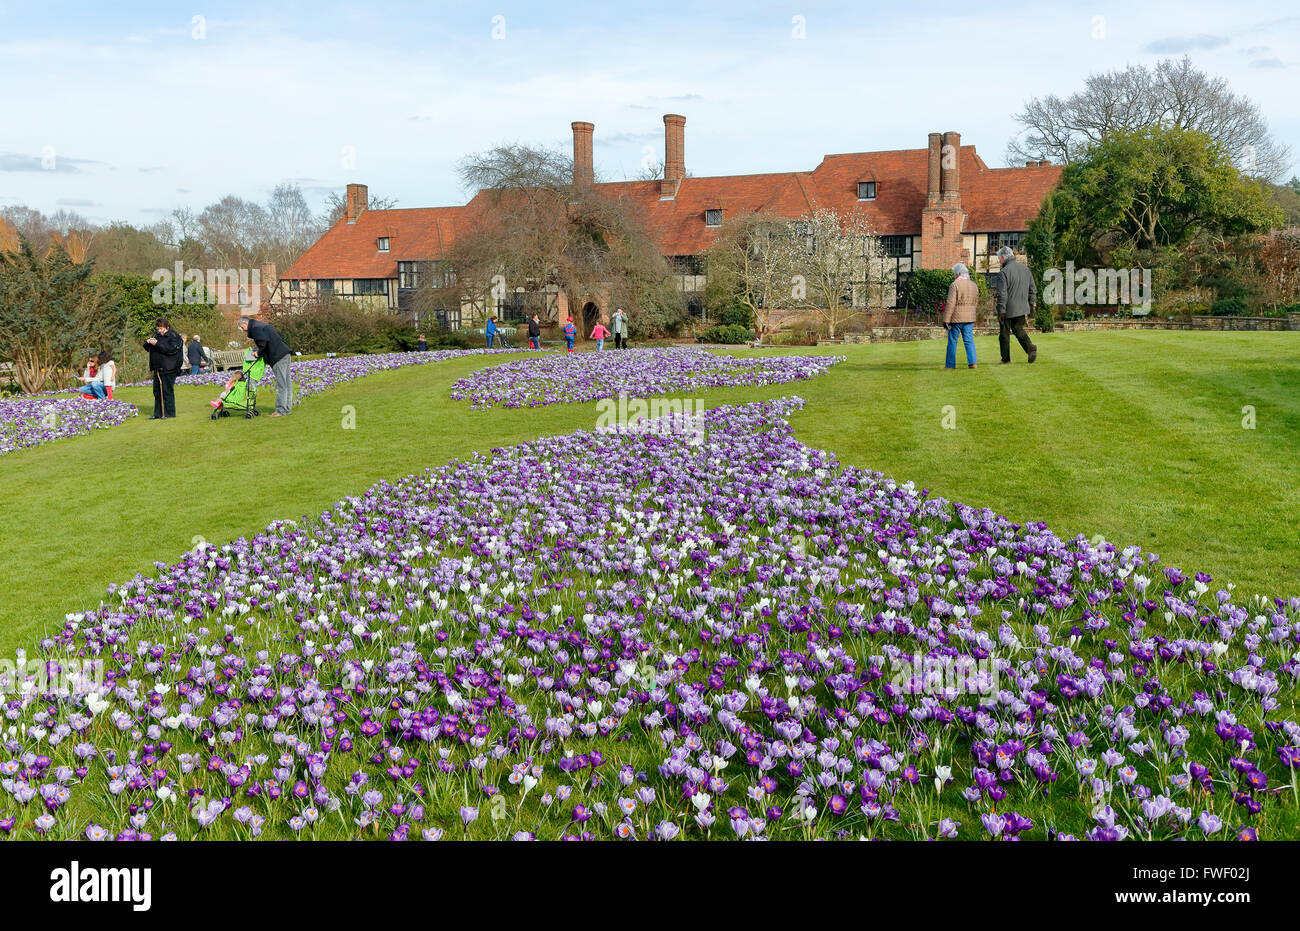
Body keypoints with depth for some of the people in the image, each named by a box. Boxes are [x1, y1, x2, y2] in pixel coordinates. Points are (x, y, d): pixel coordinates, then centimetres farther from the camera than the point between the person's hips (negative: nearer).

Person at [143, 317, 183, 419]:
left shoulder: (174, 336, -6)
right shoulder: (156, 334, 16)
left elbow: (171, 349, -21)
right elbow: (146, 347, 21)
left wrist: (157, 344, -22)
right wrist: (148, 342, -2)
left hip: (168, 369, -8)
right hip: (157, 369, 8)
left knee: (167, 391, -5)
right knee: (157, 392, 10)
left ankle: (169, 413, 2)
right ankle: (158, 414, 16)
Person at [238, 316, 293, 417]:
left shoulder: (255, 328, -7)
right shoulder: (263, 325, 23)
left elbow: (263, 342, -22)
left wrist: (259, 353, -7)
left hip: (278, 357, -10)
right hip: (284, 354, 10)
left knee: (281, 384, -8)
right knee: (287, 383, 11)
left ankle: (281, 410, -7)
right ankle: (287, 407, 15)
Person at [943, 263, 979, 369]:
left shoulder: (955, 285, -13)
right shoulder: (974, 285, 8)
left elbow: (950, 304, -16)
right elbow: (976, 302, 15)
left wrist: (946, 320, -14)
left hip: (956, 318, -5)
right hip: (970, 317, 5)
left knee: (952, 341, 4)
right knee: (969, 340, 8)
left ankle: (950, 364, 9)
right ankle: (972, 362, -1)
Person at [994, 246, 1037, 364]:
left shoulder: (1004, 272, -16)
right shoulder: (1025, 269, 6)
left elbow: (1002, 294, -19)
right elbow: (1033, 289, 11)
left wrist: (1000, 312, -15)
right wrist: (1030, 305, 18)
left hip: (1008, 310, -6)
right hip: (1022, 308, 6)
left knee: (1004, 333, 8)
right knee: (1018, 329, 19)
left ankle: (1006, 359, 14)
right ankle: (1029, 347, -5)